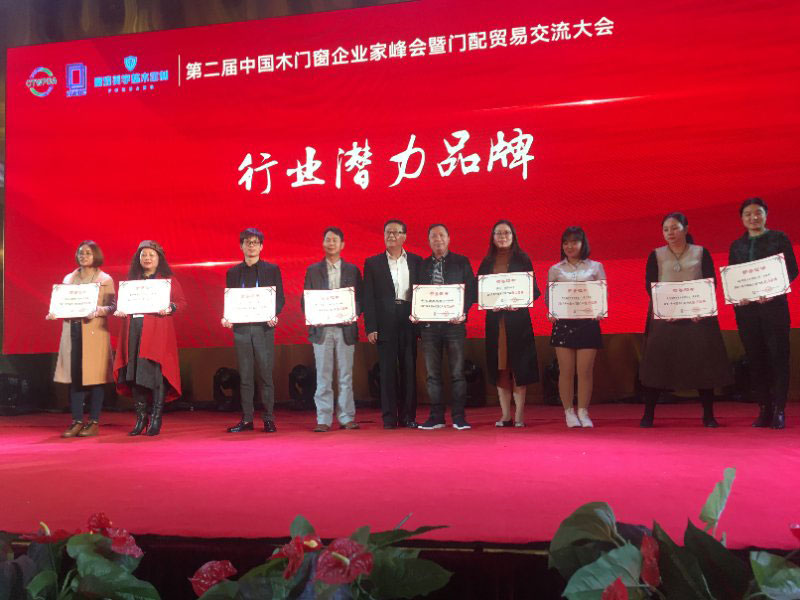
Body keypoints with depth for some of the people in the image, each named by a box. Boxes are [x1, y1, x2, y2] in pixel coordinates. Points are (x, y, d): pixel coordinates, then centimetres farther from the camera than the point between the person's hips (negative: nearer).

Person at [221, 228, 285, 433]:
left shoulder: (272, 270, 7)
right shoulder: (233, 272, 13)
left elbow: (280, 298, 4)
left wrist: (274, 315, -15)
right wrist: (226, 318, -7)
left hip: (264, 327, -2)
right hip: (241, 328, 2)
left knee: (265, 375, -1)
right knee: (245, 376, 5)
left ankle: (268, 419, 6)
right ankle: (246, 419, 12)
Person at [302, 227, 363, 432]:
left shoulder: (352, 270, 9)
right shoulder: (313, 270, 10)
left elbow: (360, 298, 7)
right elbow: (305, 300, 8)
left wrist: (353, 315, -12)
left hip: (345, 329, 0)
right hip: (321, 329, 0)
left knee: (345, 376, 4)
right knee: (323, 377, 1)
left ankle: (347, 418, 12)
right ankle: (323, 419, 6)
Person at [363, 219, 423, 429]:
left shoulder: (416, 261, 9)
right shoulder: (372, 263, 7)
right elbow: (368, 297, 3)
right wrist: (370, 327, -5)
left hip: (409, 322, 1)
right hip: (385, 323, -1)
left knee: (409, 369, 4)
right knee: (387, 370, 1)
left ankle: (408, 416, 12)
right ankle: (389, 417, 8)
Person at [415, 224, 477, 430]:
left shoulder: (461, 262, 7)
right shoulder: (422, 265, 13)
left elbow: (471, 290, 2)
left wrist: (463, 313, -13)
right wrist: (414, 313, -6)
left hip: (454, 323, -2)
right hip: (428, 324, 2)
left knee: (457, 372, -1)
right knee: (432, 374, 5)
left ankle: (459, 417, 7)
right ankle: (436, 417, 13)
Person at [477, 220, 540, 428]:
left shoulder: (522, 260, 4)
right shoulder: (487, 263, 10)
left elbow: (534, 290, 1)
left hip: (518, 317, -2)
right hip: (495, 319, 2)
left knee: (518, 365, -2)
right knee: (499, 367, 3)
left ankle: (519, 415, 3)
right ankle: (505, 415, 9)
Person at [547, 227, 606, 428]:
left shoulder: (595, 267, 9)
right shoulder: (555, 270, 11)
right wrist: (550, 313, -7)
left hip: (588, 322, 0)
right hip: (563, 322, 0)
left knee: (585, 371, -1)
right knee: (566, 371, 1)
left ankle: (583, 412, 11)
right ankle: (569, 412, 12)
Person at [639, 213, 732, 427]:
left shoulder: (701, 253, 8)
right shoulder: (656, 255, 8)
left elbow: (711, 282, 1)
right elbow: (650, 285, 0)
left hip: (697, 315, 1)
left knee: (703, 362, 1)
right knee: (657, 361, -4)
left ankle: (708, 415, 12)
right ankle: (648, 415, 3)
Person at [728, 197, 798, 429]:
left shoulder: (779, 238, 5)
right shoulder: (736, 245, 14)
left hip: (774, 305, -3)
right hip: (746, 307, 3)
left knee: (778, 356, -2)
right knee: (755, 358, 4)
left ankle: (779, 411, 3)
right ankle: (764, 410, 11)